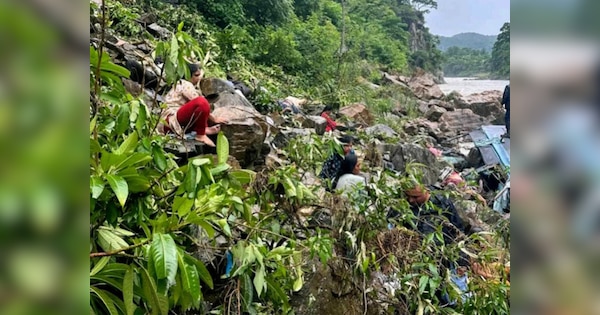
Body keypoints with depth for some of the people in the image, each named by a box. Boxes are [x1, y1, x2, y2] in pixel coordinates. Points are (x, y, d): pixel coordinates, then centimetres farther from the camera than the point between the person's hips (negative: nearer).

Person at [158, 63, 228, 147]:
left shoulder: (181, 84, 25)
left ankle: (204, 128, -5)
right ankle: (201, 135, -20)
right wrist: (214, 119, -5)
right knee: (202, 102, -28)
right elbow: (200, 103, -11)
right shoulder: (185, 84, -4)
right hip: (172, 120, -11)